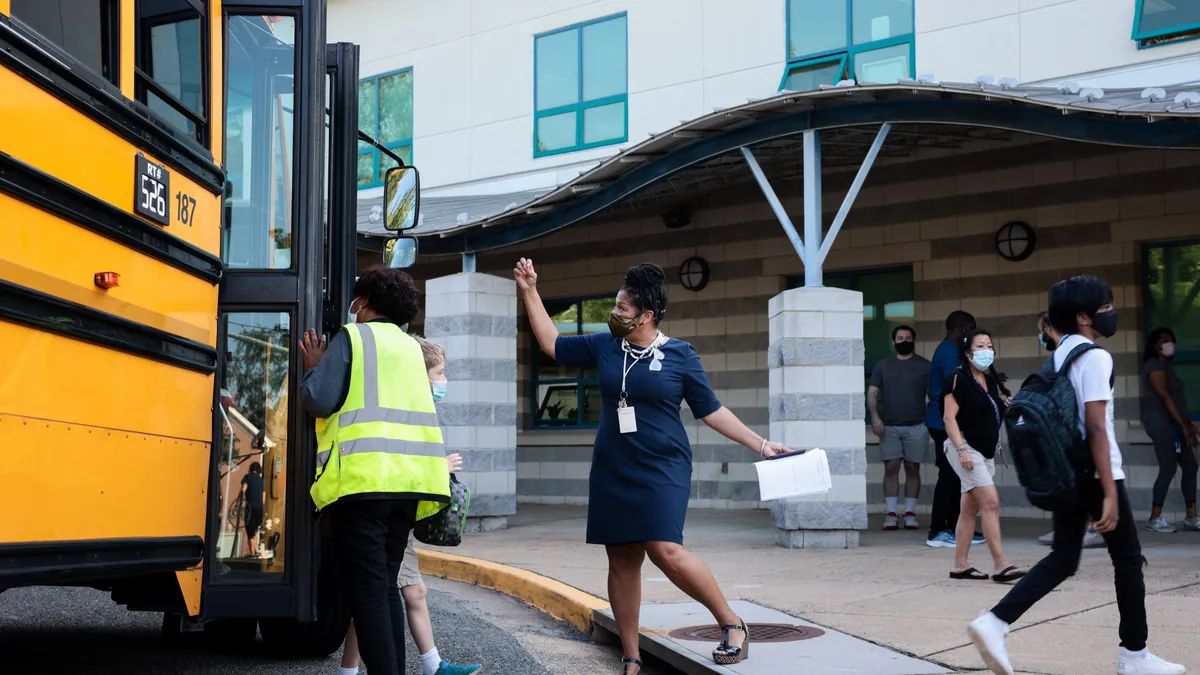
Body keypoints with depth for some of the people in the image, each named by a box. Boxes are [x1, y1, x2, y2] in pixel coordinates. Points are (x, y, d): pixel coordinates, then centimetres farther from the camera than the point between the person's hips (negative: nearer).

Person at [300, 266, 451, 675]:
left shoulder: (351, 337, 1)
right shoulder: (411, 347, 21)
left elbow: (319, 401, -6)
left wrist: (314, 367, 13)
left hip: (363, 477, -6)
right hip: (410, 477, 6)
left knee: (365, 586, -6)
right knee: (386, 583, 13)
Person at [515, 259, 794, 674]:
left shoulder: (680, 355, -4)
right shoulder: (604, 347, 6)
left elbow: (710, 411, 2)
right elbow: (551, 344, 17)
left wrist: (760, 444, 0)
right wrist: (530, 293, 13)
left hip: (662, 471, -5)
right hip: (612, 473, 5)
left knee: (666, 551, -20)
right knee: (622, 562, 6)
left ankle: (732, 624, -2)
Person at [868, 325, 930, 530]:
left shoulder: (924, 365, 6)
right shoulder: (883, 365, 10)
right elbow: (872, 393, 7)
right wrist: (875, 416, -8)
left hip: (916, 427, -1)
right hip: (889, 427, 1)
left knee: (912, 468, 1)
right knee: (891, 468, -4)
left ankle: (909, 513, 6)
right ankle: (891, 513, -2)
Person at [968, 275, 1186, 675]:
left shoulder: (1058, 356, 12)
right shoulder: (1095, 357, -15)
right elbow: (1096, 429, -21)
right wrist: (1110, 493, -21)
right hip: (1095, 474, -8)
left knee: (1062, 560, 9)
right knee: (1128, 560, 7)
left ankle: (995, 622, -6)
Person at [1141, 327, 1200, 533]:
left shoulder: (1167, 366, 20)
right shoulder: (1155, 366, -11)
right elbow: (1165, 397, -19)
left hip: (1172, 424, 10)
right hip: (1161, 423, -10)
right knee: (1168, 470, -12)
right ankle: (1155, 519, -8)